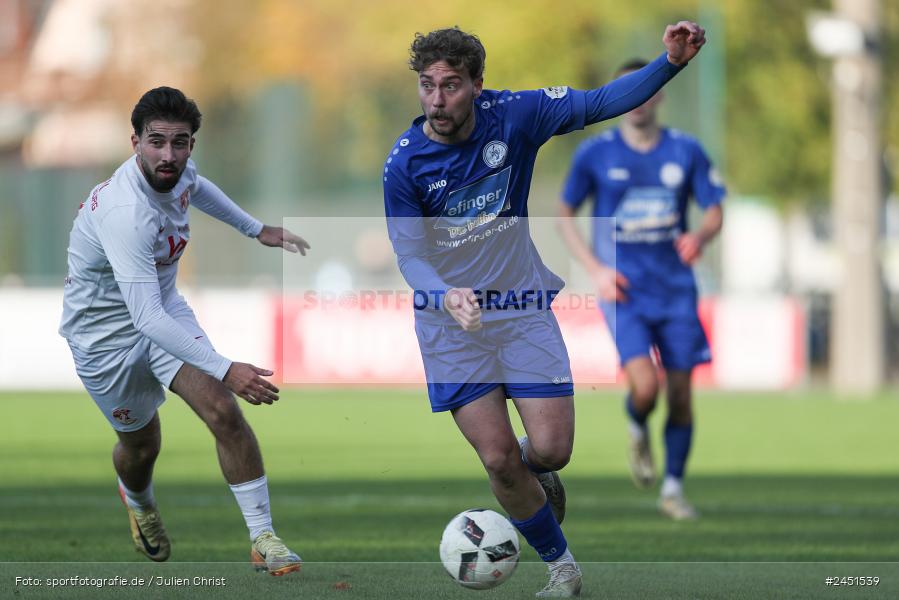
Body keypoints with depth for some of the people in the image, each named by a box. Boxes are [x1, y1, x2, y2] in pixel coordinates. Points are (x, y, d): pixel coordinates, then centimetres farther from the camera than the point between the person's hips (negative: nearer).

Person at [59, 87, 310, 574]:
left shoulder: (176, 170, -14)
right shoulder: (125, 213, -39)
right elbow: (146, 319, -43)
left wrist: (256, 229, 23)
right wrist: (225, 369, -47)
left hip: (163, 307, 6)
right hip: (105, 330, -6)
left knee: (223, 411, -14)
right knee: (141, 443, 13)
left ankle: (263, 538, -10)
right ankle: (138, 502, 50)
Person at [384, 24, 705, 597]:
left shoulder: (513, 116, -12)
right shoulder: (404, 163, -16)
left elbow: (600, 103, -6)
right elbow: (409, 253, -16)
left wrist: (671, 62, -19)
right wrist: (446, 296, -37)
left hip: (522, 308, 1)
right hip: (449, 324, -1)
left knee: (551, 448, -9)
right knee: (499, 459, -6)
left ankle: (533, 471, 31)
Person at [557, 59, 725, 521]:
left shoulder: (686, 152, 1)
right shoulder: (595, 154, -2)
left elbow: (714, 211, 7)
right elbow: (564, 217, 7)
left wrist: (700, 236, -18)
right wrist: (595, 270, -6)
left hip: (675, 289, 2)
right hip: (624, 291, -2)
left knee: (680, 392, 2)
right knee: (645, 386, -19)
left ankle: (673, 489, 18)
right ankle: (636, 430, 17)